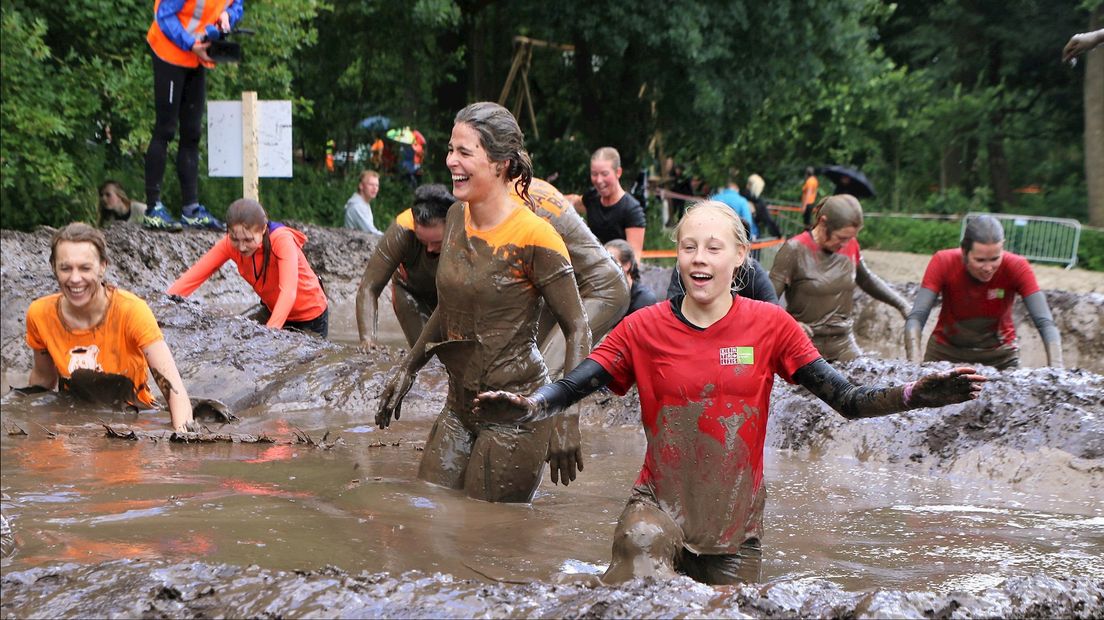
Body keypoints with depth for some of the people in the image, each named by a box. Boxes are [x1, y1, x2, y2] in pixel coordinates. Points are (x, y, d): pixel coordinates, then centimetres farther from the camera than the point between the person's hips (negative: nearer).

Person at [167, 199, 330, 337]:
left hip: (310, 316, -4)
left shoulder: (282, 240, -34)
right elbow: (194, 276, -25)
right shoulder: (230, 244, -21)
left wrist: (271, 329, -59)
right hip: (273, 311, 4)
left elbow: (288, 292, -46)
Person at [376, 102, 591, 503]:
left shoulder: (533, 237, -16)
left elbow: (577, 329, -13)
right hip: (460, 406, 7)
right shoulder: (456, 217, 6)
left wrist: (567, 418, -19)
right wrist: (407, 369, 18)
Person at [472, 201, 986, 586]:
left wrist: (918, 394, -22)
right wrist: (525, 406, -33)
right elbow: (569, 389, -11)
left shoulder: (770, 326, -3)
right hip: (661, 505, -2)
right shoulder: (643, 329, -4)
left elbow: (848, 401, -5)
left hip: (736, 521, 2)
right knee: (641, 544, -33)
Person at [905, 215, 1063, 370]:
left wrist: (1056, 369, -43)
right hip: (946, 351, 0)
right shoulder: (943, 263, -24)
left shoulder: (1016, 268, -23)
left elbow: (1045, 324, -28)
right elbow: (916, 318, -30)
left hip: (999, 355, 0)